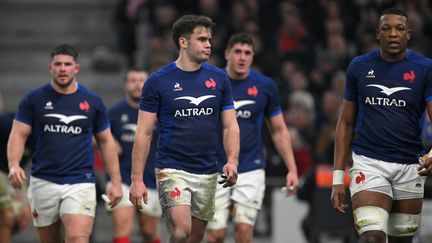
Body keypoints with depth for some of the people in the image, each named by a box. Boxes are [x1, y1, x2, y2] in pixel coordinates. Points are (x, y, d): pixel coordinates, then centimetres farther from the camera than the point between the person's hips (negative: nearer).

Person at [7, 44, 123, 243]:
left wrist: (116, 181, 7)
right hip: (43, 182, 1)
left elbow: (106, 142, 12)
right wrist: (14, 165, -18)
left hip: (80, 183, -1)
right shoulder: (34, 99, 3)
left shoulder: (92, 101, 5)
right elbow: (18, 135, 1)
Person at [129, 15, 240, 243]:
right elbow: (144, 133, -3)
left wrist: (232, 161, -10)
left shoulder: (219, 78, 6)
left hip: (207, 173, 4)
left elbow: (230, 126, 9)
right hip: (172, 170, -4)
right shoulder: (158, 81, -4)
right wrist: (136, 179, -9)